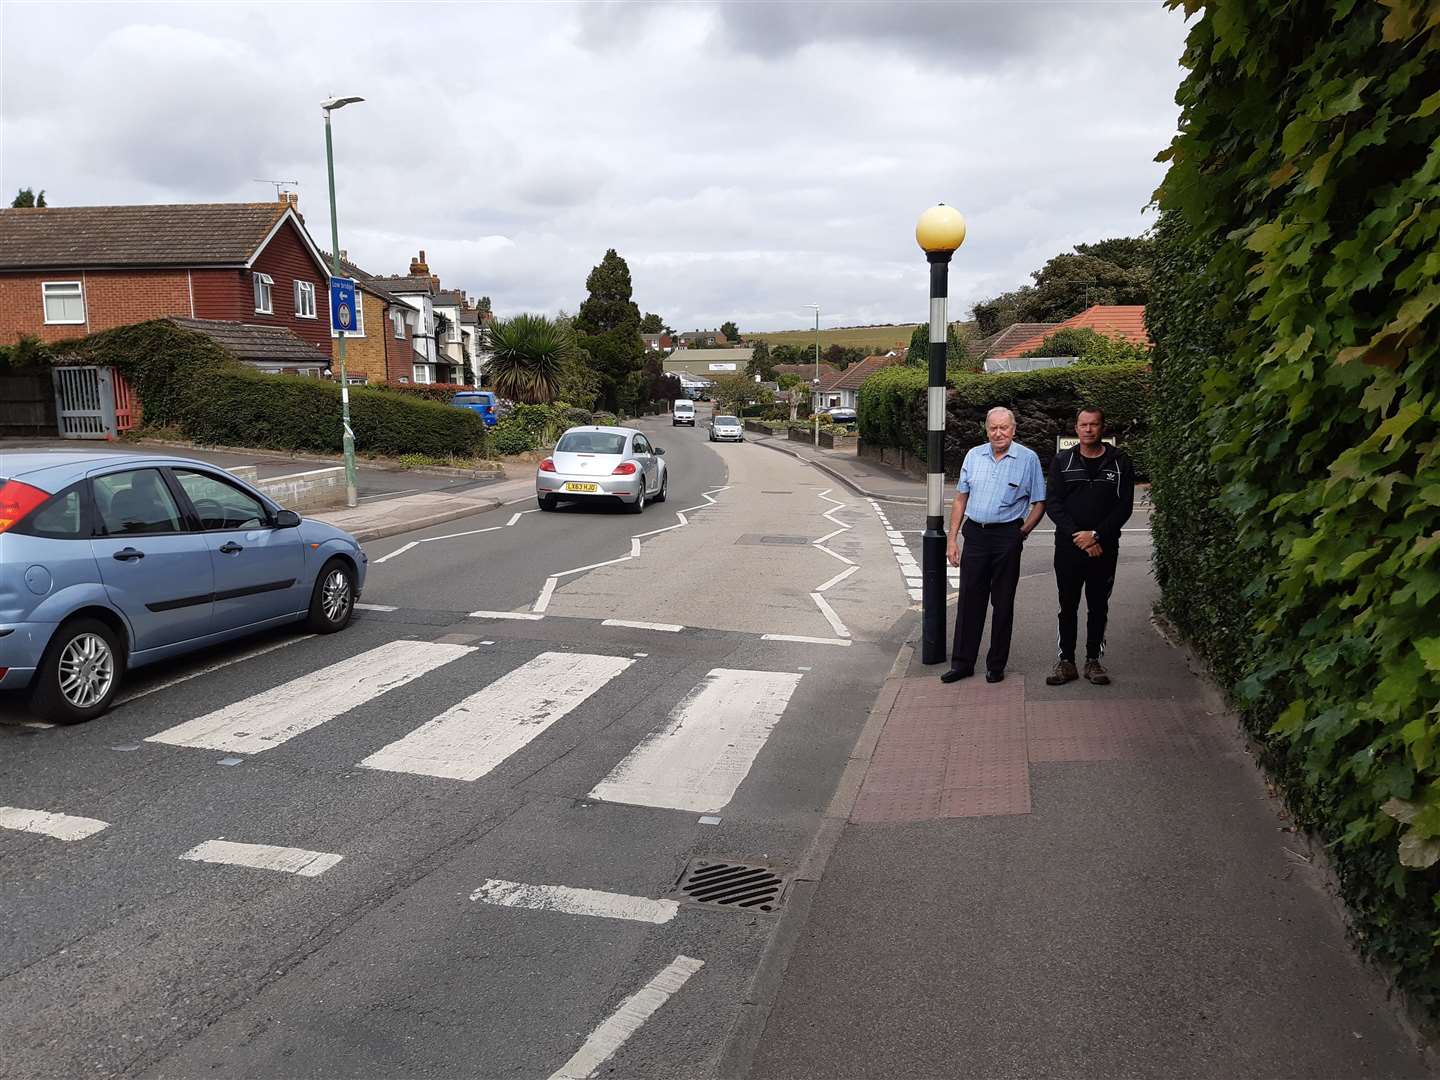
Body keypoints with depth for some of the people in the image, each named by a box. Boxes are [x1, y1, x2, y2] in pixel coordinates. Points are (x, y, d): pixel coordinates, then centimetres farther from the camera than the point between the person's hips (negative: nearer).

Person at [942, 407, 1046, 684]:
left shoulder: (1028, 458, -1)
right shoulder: (974, 455, 8)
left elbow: (1039, 503, 3)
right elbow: (960, 499, 11)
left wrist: (1021, 533, -5)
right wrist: (952, 539, 7)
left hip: (1007, 536, -3)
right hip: (975, 534, 3)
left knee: (1003, 604, 5)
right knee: (969, 601, 5)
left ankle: (996, 665, 15)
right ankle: (962, 663, 14)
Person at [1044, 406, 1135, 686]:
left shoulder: (1120, 463, 3)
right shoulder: (1062, 461, 4)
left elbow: (1124, 507, -2)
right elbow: (1053, 505, -2)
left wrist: (1096, 535, -13)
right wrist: (1078, 536, -13)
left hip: (1104, 548, 0)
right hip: (1068, 547, 0)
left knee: (1098, 607, 8)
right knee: (1068, 607, 5)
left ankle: (1093, 660, 17)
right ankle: (1066, 661, 12)